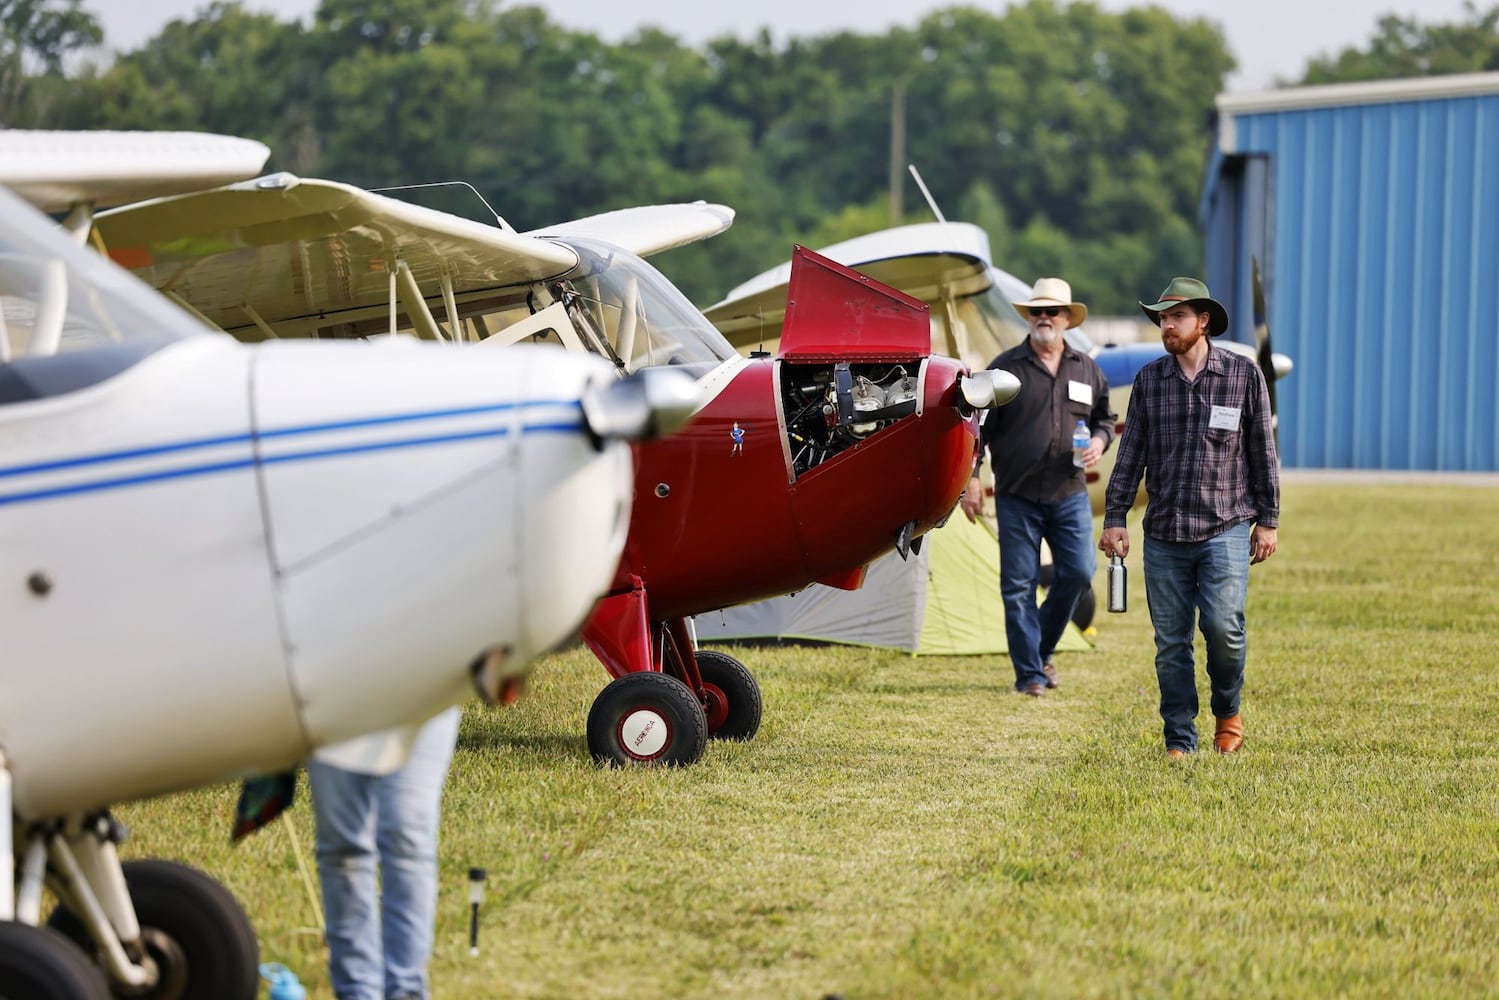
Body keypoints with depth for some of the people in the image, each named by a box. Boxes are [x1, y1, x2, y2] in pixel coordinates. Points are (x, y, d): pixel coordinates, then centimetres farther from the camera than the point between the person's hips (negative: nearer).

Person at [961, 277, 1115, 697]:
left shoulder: (1087, 369, 8)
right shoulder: (1006, 367, -2)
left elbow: (1105, 418, 19)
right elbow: (979, 426, 1)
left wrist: (1099, 441, -4)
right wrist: (971, 478, -6)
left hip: (1069, 494, 3)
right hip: (1017, 497, -3)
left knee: (1078, 573, -2)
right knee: (1019, 586, -2)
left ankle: (1041, 650, 20)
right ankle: (1029, 673, 5)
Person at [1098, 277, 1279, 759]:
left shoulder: (1244, 375, 2)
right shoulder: (1149, 380, 7)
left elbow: (1263, 451, 6)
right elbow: (1131, 453, 11)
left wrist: (1268, 521, 5)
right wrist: (1114, 517, 5)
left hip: (1226, 527, -2)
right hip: (1164, 533, 3)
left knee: (1222, 624, -17)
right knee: (1171, 642, 2)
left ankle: (1228, 712, 10)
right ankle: (1179, 742, 11)